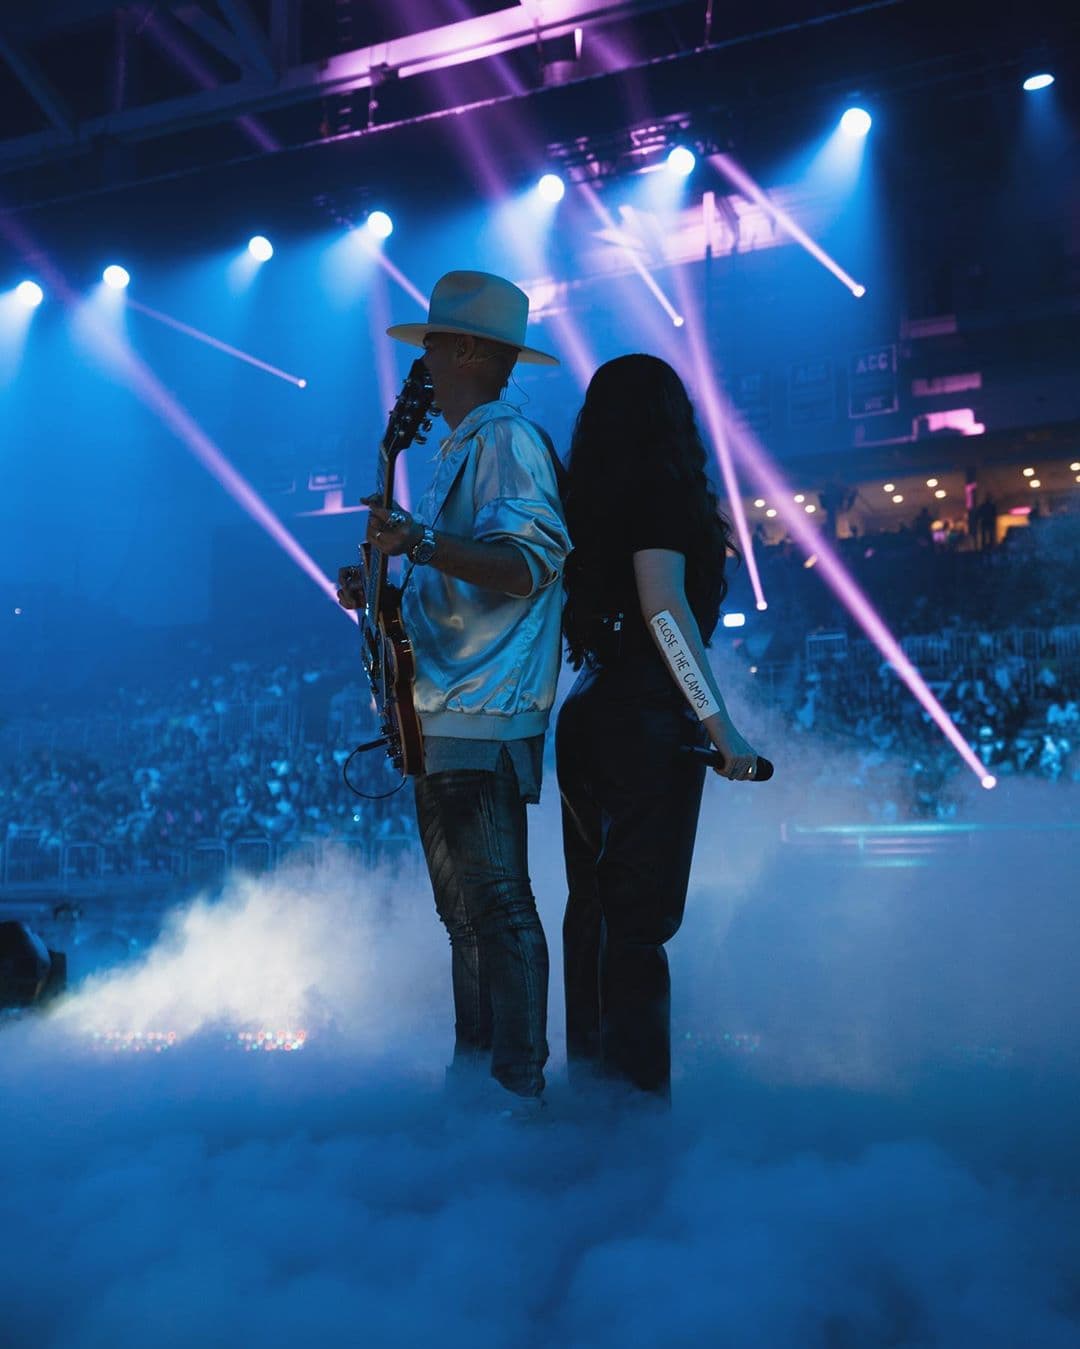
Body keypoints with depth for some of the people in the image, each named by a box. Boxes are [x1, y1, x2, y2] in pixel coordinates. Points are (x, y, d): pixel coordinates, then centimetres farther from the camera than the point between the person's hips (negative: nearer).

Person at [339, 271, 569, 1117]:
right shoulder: (460, 453, 23)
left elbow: (529, 565, -23)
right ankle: (472, 1072, 24)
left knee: (497, 910, -7)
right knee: (465, 913, 15)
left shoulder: (507, 441, -9)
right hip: (444, 722, 11)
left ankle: (520, 1091, 0)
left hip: (482, 724, -11)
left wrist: (418, 542, -34)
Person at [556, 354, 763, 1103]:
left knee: (596, 906, 12)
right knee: (639, 913, -6)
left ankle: (594, 1077, 20)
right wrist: (720, 723, -19)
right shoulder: (662, 486, -7)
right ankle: (637, 1091, -3)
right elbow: (664, 606, -17)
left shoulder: (589, 498, 14)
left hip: (588, 714, 8)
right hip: (646, 720, -8)